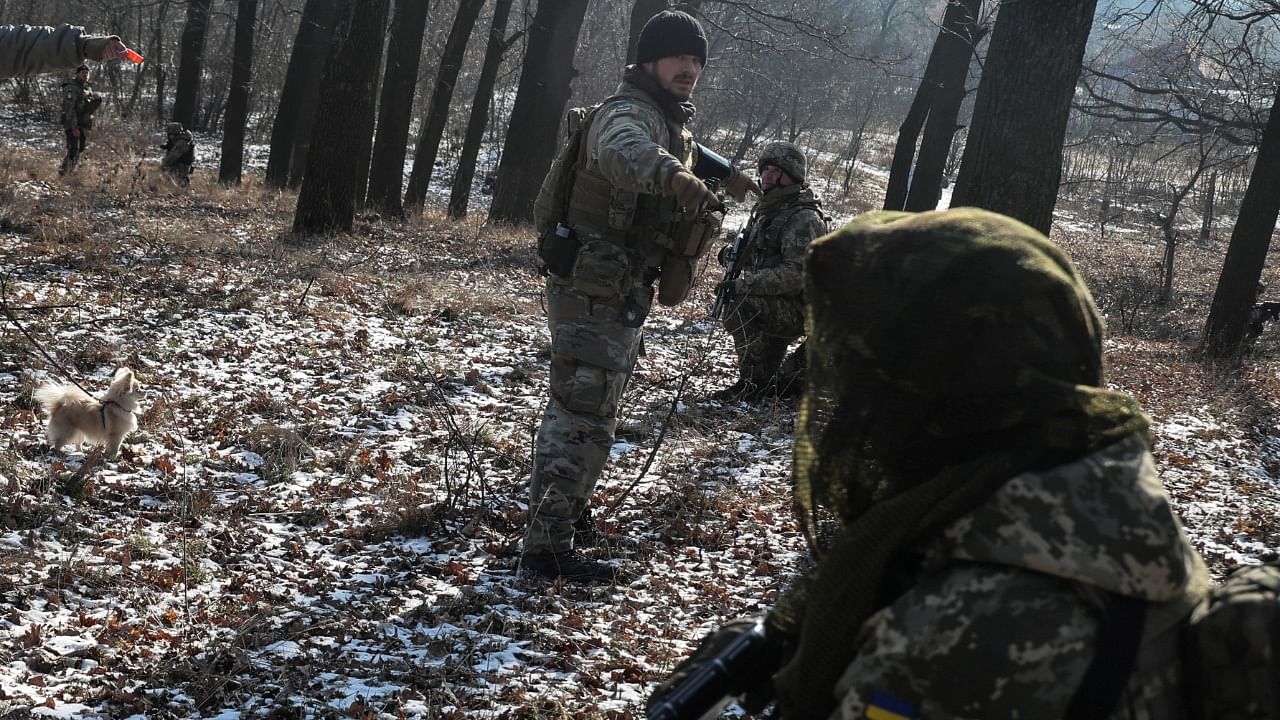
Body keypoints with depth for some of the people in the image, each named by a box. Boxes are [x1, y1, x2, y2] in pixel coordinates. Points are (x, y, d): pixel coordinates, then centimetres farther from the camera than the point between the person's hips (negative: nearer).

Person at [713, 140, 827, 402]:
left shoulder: (804, 219, -17)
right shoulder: (766, 211, 13)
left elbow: (796, 274, -27)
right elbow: (756, 257, 25)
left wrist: (744, 285, -28)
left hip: (799, 309, -10)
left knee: (740, 307, -30)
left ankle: (754, 381, -20)